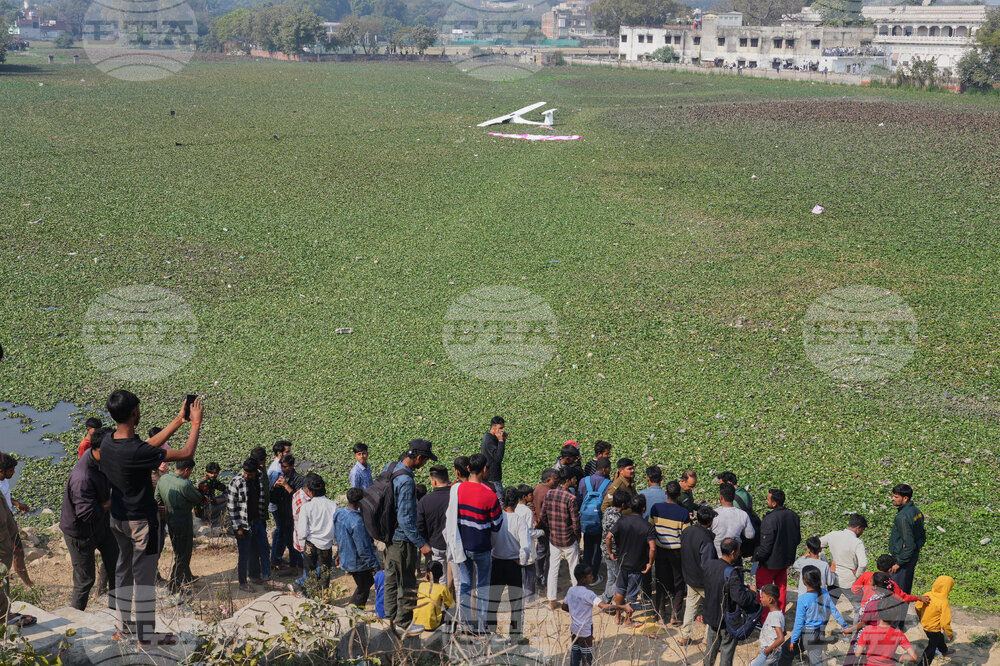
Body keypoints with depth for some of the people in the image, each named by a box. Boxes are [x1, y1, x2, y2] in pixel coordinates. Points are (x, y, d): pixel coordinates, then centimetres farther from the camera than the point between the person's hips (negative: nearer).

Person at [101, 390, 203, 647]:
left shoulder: (108, 442, -6)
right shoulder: (136, 452, -30)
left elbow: (150, 445, 7)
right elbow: (186, 453, -23)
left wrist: (178, 421, 9)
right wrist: (196, 423, -10)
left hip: (117, 517, 8)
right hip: (142, 520, -8)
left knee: (123, 571, 20)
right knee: (144, 576, 4)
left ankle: (123, 626, 32)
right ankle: (146, 636, 14)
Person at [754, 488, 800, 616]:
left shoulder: (770, 520, -29)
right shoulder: (793, 515, -4)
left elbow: (766, 546, -24)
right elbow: (798, 538, 9)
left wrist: (757, 557, -9)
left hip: (770, 562, -7)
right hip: (786, 560, 7)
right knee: (781, 588, 19)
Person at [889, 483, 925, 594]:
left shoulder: (903, 517, -24)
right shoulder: (916, 511, 6)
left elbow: (908, 544, -25)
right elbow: (923, 537, 15)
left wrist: (899, 563, -18)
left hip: (903, 557, -10)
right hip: (913, 556, 10)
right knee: (906, 590, 18)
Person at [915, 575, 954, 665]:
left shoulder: (926, 595, -12)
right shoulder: (944, 604, -30)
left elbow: (917, 608, 1)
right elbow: (945, 622, -29)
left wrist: (921, 618, 21)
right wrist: (950, 634, -12)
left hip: (925, 625, 8)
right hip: (934, 629, -8)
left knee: (940, 638, 35)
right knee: (931, 648, 8)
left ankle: (944, 651, 61)